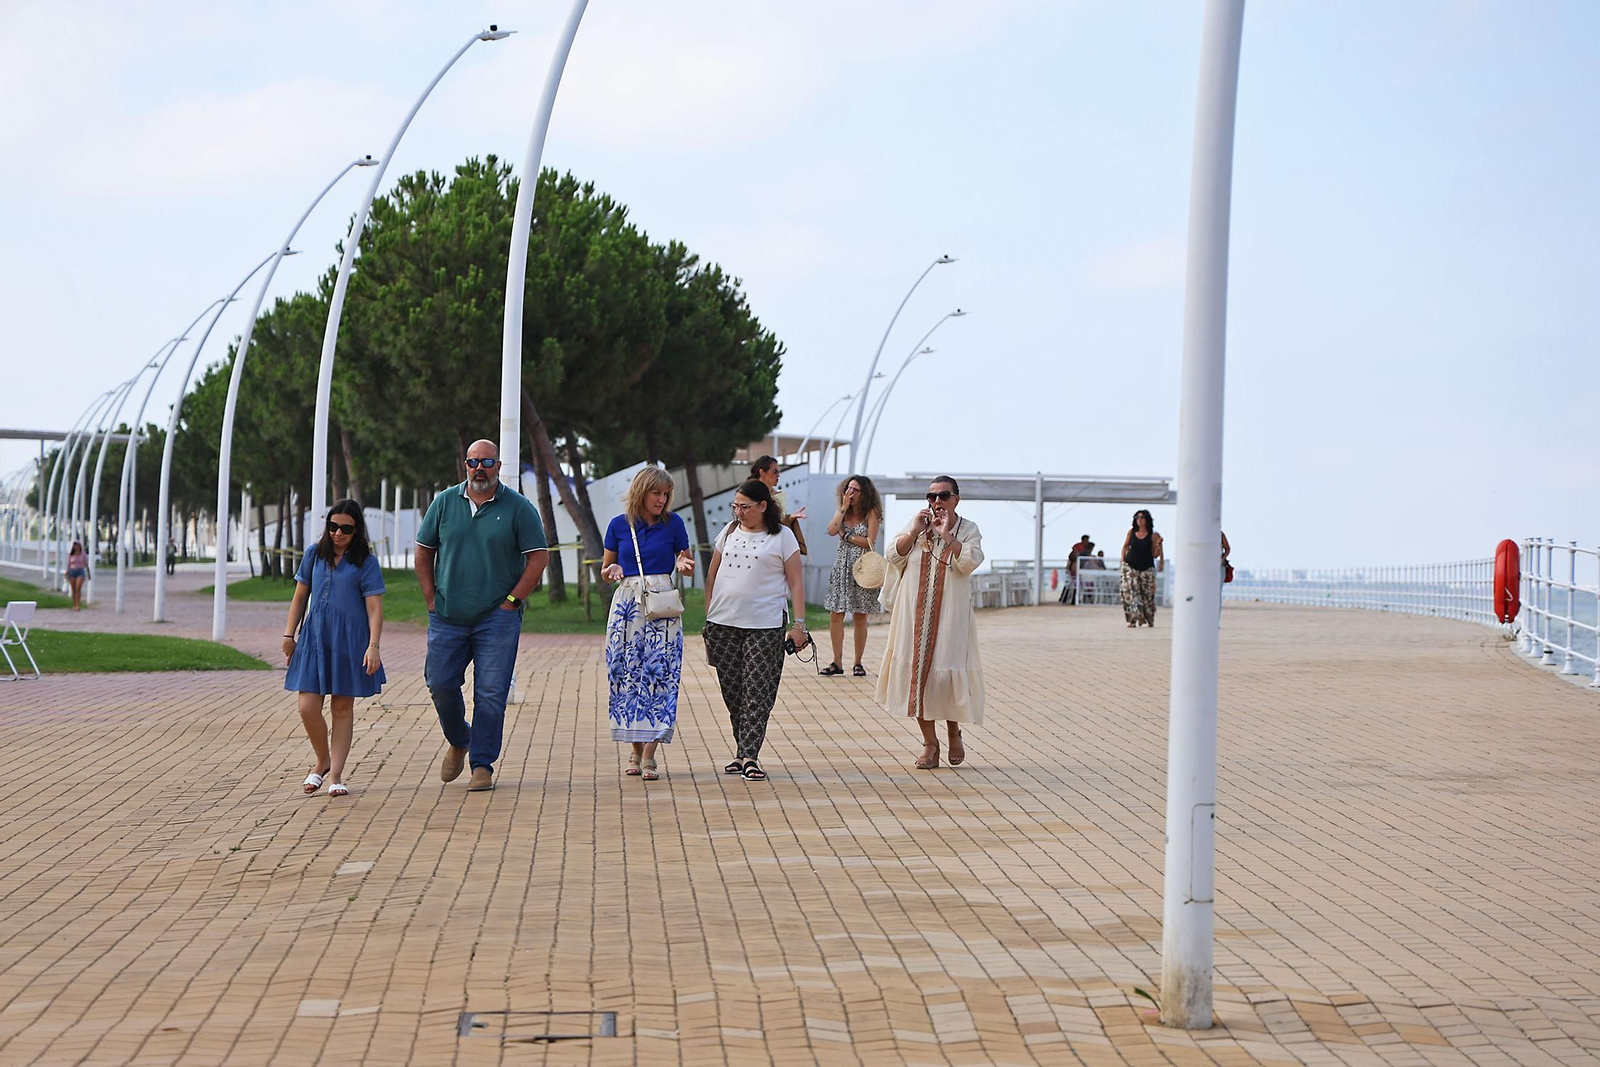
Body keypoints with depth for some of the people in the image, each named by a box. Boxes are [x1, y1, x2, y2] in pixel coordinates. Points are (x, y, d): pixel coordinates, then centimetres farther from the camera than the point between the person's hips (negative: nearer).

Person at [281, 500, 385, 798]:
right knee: (308, 708, -5)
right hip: (314, 639, 3)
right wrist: (289, 634, 12)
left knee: (342, 708, 3)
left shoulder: (365, 562, -2)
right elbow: (300, 597, 15)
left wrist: (373, 646, -16)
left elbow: (374, 608, -6)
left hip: (349, 642, -3)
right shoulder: (315, 555, 8)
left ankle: (336, 775, 10)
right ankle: (323, 761, 19)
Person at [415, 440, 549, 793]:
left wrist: (511, 601, -8)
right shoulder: (445, 502, 7)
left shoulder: (518, 507, -1)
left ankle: (483, 764, 6)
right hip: (447, 618, 3)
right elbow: (424, 552, 13)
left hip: (497, 618, -3)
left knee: (491, 694, -3)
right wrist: (431, 600, 4)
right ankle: (458, 741, 30)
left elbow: (538, 558, -2)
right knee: (440, 684, 3)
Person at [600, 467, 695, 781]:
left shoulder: (673, 523, 3)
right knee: (627, 674, 2)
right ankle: (636, 752, 13)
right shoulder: (619, 525, 5)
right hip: (627, 602, 1)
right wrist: (612, 572, -9)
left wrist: (684, 565, -10)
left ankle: (649, 756, -9)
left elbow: (687, 565, 13)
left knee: (659, 674, -9)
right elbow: (605, 570, 14)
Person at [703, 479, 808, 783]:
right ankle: (743, 751, 16)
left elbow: (796, 582, 1)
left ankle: (749, 756, -9)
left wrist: (799, 624, -6)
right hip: (723, 624, 4)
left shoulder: (782, 536, 2)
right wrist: (708, 618, 11)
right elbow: (712, 576, 17)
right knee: (732, 691, 6)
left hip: (765, 626, -4)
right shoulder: (729, 532, 13)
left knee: (758, 693, -7)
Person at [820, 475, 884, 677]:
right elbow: (832, 531, -7)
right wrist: (844, 507, -7)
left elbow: (870, 542, -11)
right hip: (842, 567, 4)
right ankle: (837, 663, 5)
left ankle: (858, 663, 8)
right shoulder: (842, 511, 11)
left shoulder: (871, 513, -3)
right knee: (836, 615, -1)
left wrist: (847, 536, -6)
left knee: (860, 618, 1)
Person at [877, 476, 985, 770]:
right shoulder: (916, 524, 10)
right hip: (915, 613, 2)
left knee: (946, 671, -5)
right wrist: (915, 531, -11)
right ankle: (930, 743, 7)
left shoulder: (968, 529, 3)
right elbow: (892, 556, 0)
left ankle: (954, 733, 20)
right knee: (917, 671, -1)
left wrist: (946, 535, -16)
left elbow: (969, 562, -13)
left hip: (950, 615, -2)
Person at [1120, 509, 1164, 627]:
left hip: (1147, 569, -1)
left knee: (1147, 594, 4)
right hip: (1131, 567, 1)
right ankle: (1133, 619, -16)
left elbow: (1155, 555, 1)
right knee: (1130, 592, -13)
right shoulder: (1131, 533, 4)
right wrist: (1123, 561, 6)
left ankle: (1149, 620, 22)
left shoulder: (1152, 536, -2)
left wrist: (1158, 545, -16)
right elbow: (1125, 547, 15)